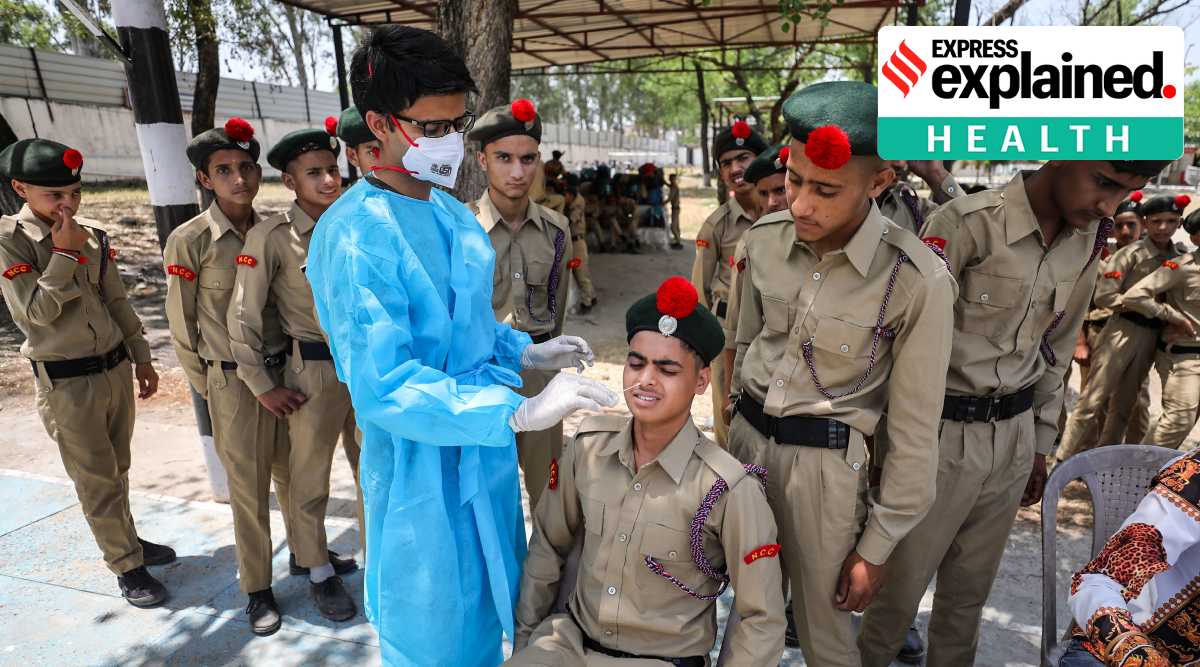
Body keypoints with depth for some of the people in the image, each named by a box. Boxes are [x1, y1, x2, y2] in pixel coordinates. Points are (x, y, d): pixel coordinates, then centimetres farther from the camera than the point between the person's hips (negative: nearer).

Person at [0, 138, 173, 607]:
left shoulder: (93, 235, 4)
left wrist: (141, 358, 13)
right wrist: (64, 255, -19)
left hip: (116, 369, 5)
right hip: (66, 383, -5)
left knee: (117, 470, 19)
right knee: (97, 481, 4)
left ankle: (128, 539, 36)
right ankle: (127, 566, 17)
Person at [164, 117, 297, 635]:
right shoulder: (189, 240, -10)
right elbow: (182, 325, -3)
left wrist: (287, 364, 10)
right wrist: (206, 384, 3)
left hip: (285, 371, 3)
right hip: (233, 380, -3)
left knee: (293, 472, 17)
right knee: (249, 486, 7)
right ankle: (258, 588, 25)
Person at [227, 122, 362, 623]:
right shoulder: (270, 236, -13)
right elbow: (242, 318, -11)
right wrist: (263, 387, -8)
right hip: (314, 370, -5)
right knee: (310, 479, 12)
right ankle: (319, 571, 32)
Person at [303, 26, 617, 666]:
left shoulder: (452, 212, 3)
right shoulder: (355, 235, -22)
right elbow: (384, 388, -28)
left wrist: (523, 352, 2)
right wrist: (518, 412, -32)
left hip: (485, 450, 7)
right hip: (423, 468, -7)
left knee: (491, 603, 26)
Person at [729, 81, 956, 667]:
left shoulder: (918, 281, -19)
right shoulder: (763, 239, -5)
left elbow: (912, 431, -11)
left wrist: (877, 547, -5)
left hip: (824, 463, -4)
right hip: (746, 437, 4)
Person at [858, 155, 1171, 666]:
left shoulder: (1087, 242, 4)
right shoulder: (968, 223, -18)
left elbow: (1055, 352, 14)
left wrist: (1040, 447, 18)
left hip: (1013, 438, 6)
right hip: (938, 434, -5)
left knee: (970, 588, 18)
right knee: (900, 585, 7)